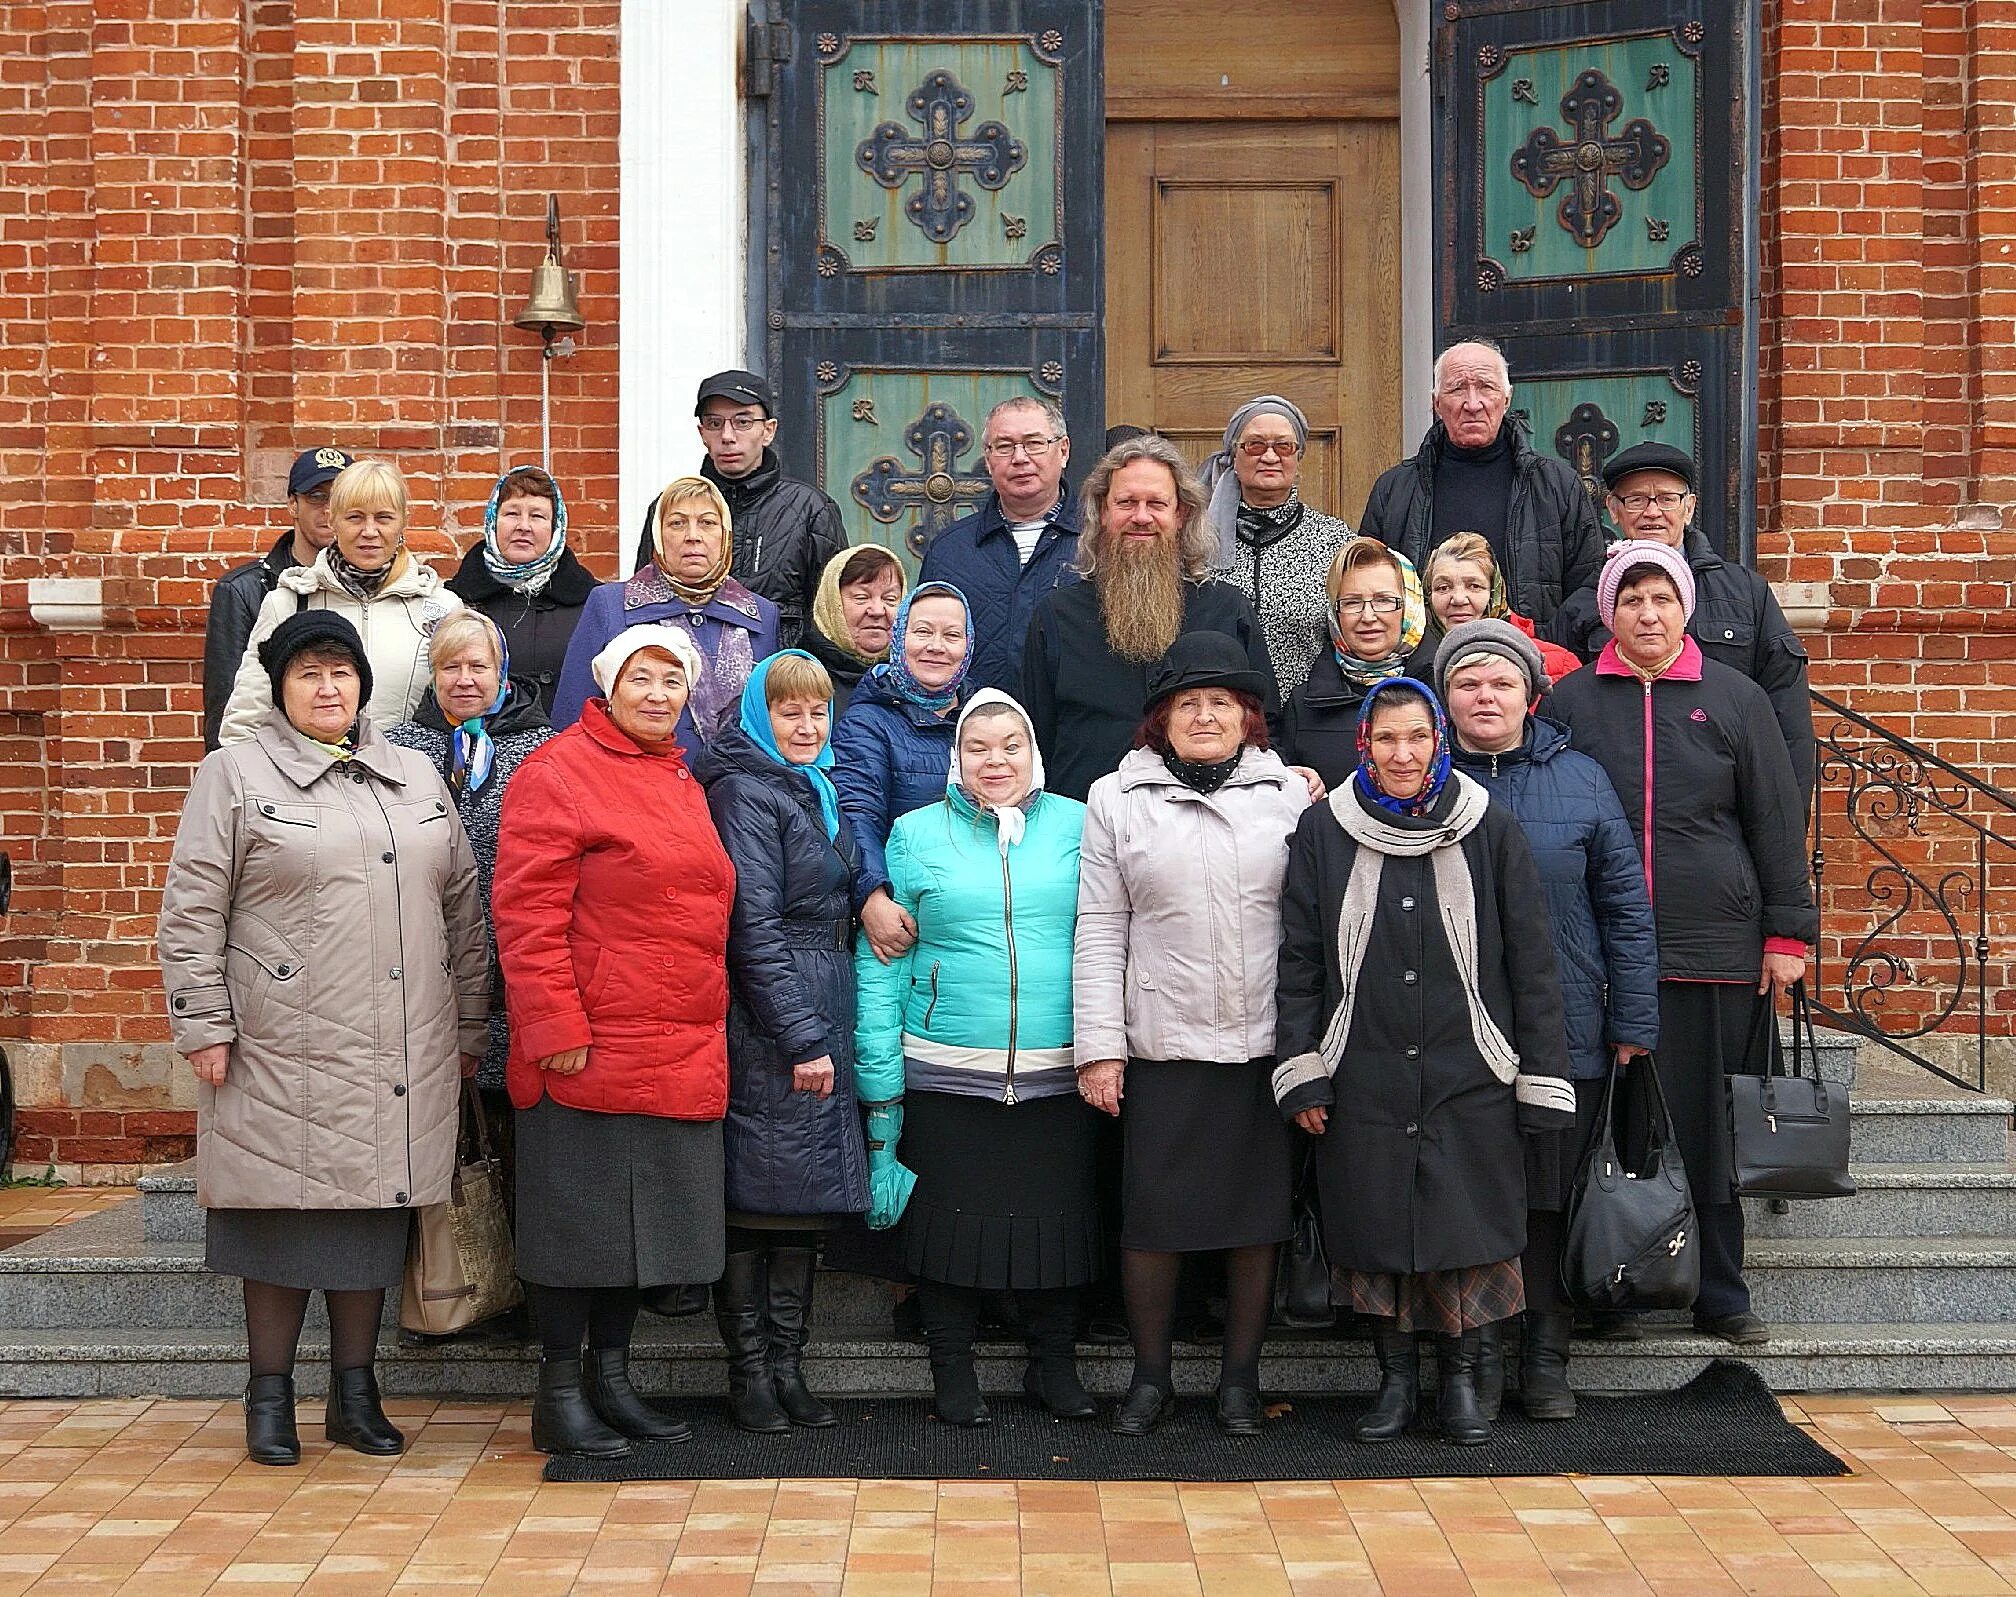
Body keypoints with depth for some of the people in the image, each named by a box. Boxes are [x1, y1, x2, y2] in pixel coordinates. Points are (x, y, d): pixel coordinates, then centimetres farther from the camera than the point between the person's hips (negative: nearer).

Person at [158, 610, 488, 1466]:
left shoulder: (416, 778, 15)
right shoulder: (235, 775, 2)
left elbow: (463, 906, 16)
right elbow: (191, 912, -2)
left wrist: (468, 1024, 12)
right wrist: (203, 1028, -8)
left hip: (401, 1057, 4)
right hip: (283, 1051, -4)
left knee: (375, 1211, 8)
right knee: (285, 1213, 1)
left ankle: (355, 1391, 19)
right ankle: (270, 1394, 14)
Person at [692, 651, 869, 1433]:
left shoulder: (817, 791, 19)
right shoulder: (746, 791, -8)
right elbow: (754, 926, -14)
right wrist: (801, 1039, -17)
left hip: (822, 1016, 9)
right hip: (767, 1023, -9)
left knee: (807, 1200, 9)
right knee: (757, 1199, -3)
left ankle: (785, 1366, 15)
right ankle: (749, 1372, 6)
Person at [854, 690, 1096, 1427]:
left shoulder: (1078, 825, 6)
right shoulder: (917, 834, 4)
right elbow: (879, 966, 2)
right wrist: (881, 1086, -2)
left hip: (1058, 1078, 1)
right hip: (947, 1076, -1)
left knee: (1056, 1219, 8)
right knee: (952, 1222, 6)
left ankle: (1054, 1367, 26)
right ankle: (952, 1373, 22)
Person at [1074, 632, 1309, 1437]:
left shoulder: (1293, 795, 6)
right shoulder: (1117, 800, 5)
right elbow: (1099, 934, 3)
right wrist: (1099, 1047, -3)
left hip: (1266, 1044, 1)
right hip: (1162, 1045, -1)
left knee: (1259, 1216, 7)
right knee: (1151, 1217, 3)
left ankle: (1240, 1376, 21)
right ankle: (1150, 1375, 19)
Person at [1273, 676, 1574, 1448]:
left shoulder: (1490, 829, 1)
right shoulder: (1324, 832, 2)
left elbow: (1530, 962, 3)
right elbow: (1298, 959, 4)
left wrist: (1542, 1079, 1)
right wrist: (1299, 1072, -1)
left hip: (1469, 1079, 0)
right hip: (1363, 1081, 1)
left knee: (1470, 1231, 2)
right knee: (1376, 1231, 6)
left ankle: (1461, 1379, 19)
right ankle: (1395, 1378, 22)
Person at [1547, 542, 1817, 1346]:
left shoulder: (1735, 698, 7)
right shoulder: (1571, 701, 7)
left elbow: (1777, 821, 7)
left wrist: (1788, 934, 1)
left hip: (1717, 948, 0)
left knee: (1710, 1128, 5)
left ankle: (1720, 1294, 16)